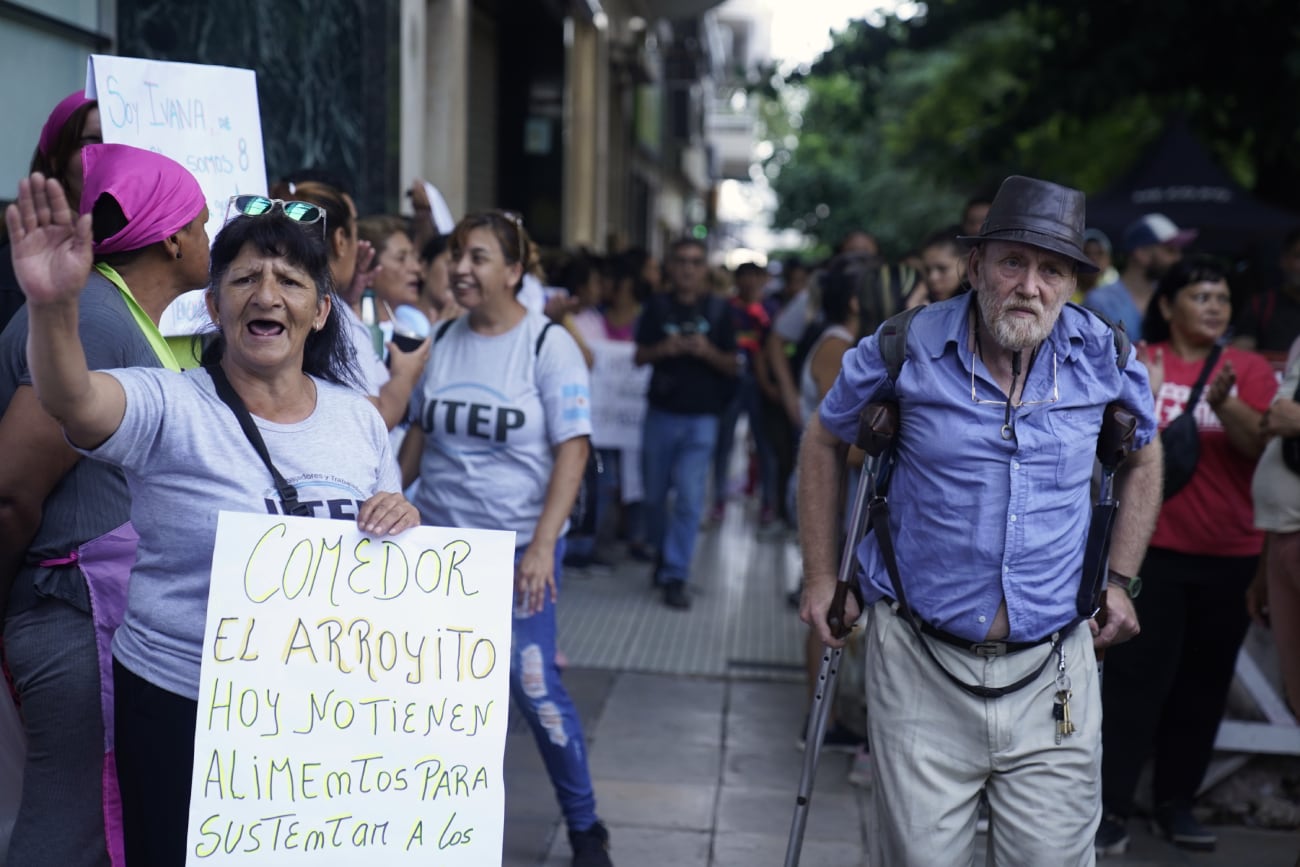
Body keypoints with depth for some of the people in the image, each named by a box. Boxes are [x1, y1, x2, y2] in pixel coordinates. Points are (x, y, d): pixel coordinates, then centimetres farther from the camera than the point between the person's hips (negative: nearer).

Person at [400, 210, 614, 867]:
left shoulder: (548, 345, -8)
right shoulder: (442, 340, 5)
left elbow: (572, 450, -11)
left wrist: (542, 546, -17)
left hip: (518, 542, -4)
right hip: (440, 540, 4)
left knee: (533, 685, -4)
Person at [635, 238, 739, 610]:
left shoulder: (717, 310, 2)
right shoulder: (658, 307, 3)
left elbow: (733, 367, 3)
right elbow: (640, 356, 5)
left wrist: (708, 352, -16)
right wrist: (664, 349, -15)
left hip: (701, 416, -1)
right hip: (661, 412, 1)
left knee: (689, 497, -8)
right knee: (655, 493, 11)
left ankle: (675, 576, -3)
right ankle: (662, 551, 36)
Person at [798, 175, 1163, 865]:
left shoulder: (1104, 358, 0)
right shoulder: (905, 350, -6)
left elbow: (1143, 458, 19)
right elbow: (824, 444, 10)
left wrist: (1120, 581, 14)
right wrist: (820, 578, 9)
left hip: (1053, 669, 2)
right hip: (922, 666, -1)